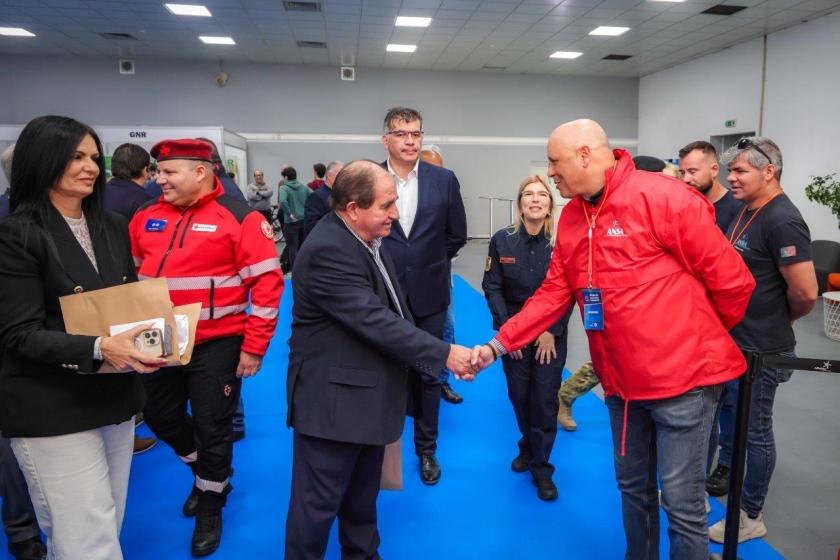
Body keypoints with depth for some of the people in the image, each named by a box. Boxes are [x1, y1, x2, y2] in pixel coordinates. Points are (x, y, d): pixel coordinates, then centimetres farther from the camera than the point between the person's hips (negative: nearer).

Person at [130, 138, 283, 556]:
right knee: (160, 418, 18)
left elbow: (267, 282, -13)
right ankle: (206, 474, 45)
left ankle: (210, 509, 30)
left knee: (212, 428, 6)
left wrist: (254, 347, -14)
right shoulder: (146, 217, 4)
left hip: (216, 346, -6)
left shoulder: (239, 218, -13)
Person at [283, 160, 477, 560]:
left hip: (367, 394, 10)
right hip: (333, 400, -9)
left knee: (363, 494, 24)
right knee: (319, 503, 6)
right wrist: (444, 354, -24)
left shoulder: (366, 237, 6)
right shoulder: (327, 251, -25)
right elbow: (376, 320, -29)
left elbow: (392, 308, 15)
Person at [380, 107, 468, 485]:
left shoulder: (444, 180, 0)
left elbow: (456, 235, 7)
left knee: (428, 375, 12)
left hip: (428, 295, 1)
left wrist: (429, 263, 9)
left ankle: (426, 450, 29)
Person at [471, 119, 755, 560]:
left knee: (681, 500, 4)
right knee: (632, 486, 20)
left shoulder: (664, 197, -16)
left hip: (682, 375, -6)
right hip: (621, 379, 7)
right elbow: (553, 293, 6)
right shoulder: (571, 217, 5)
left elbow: (731, 278, -11)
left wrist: (701, 338, 5)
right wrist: (499, 344, -1)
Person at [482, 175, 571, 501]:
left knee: (545, 400, 1)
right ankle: (528, 445, 39)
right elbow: (492, 287, -2)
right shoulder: (502, 240, -5)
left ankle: (541, 467, 19)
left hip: (551, 333, -1)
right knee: (519, 395, 10)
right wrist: (507, 328, -9)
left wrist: (552, 331, -10)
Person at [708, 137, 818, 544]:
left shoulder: (781, 221, -22)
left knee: (754, 432, 7)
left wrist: (780, 321, -5)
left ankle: (750, 517, 25)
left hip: (760, 351, -9)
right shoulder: (747, 211, 8)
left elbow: (806, 292, -24)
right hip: (730, 341, 9)